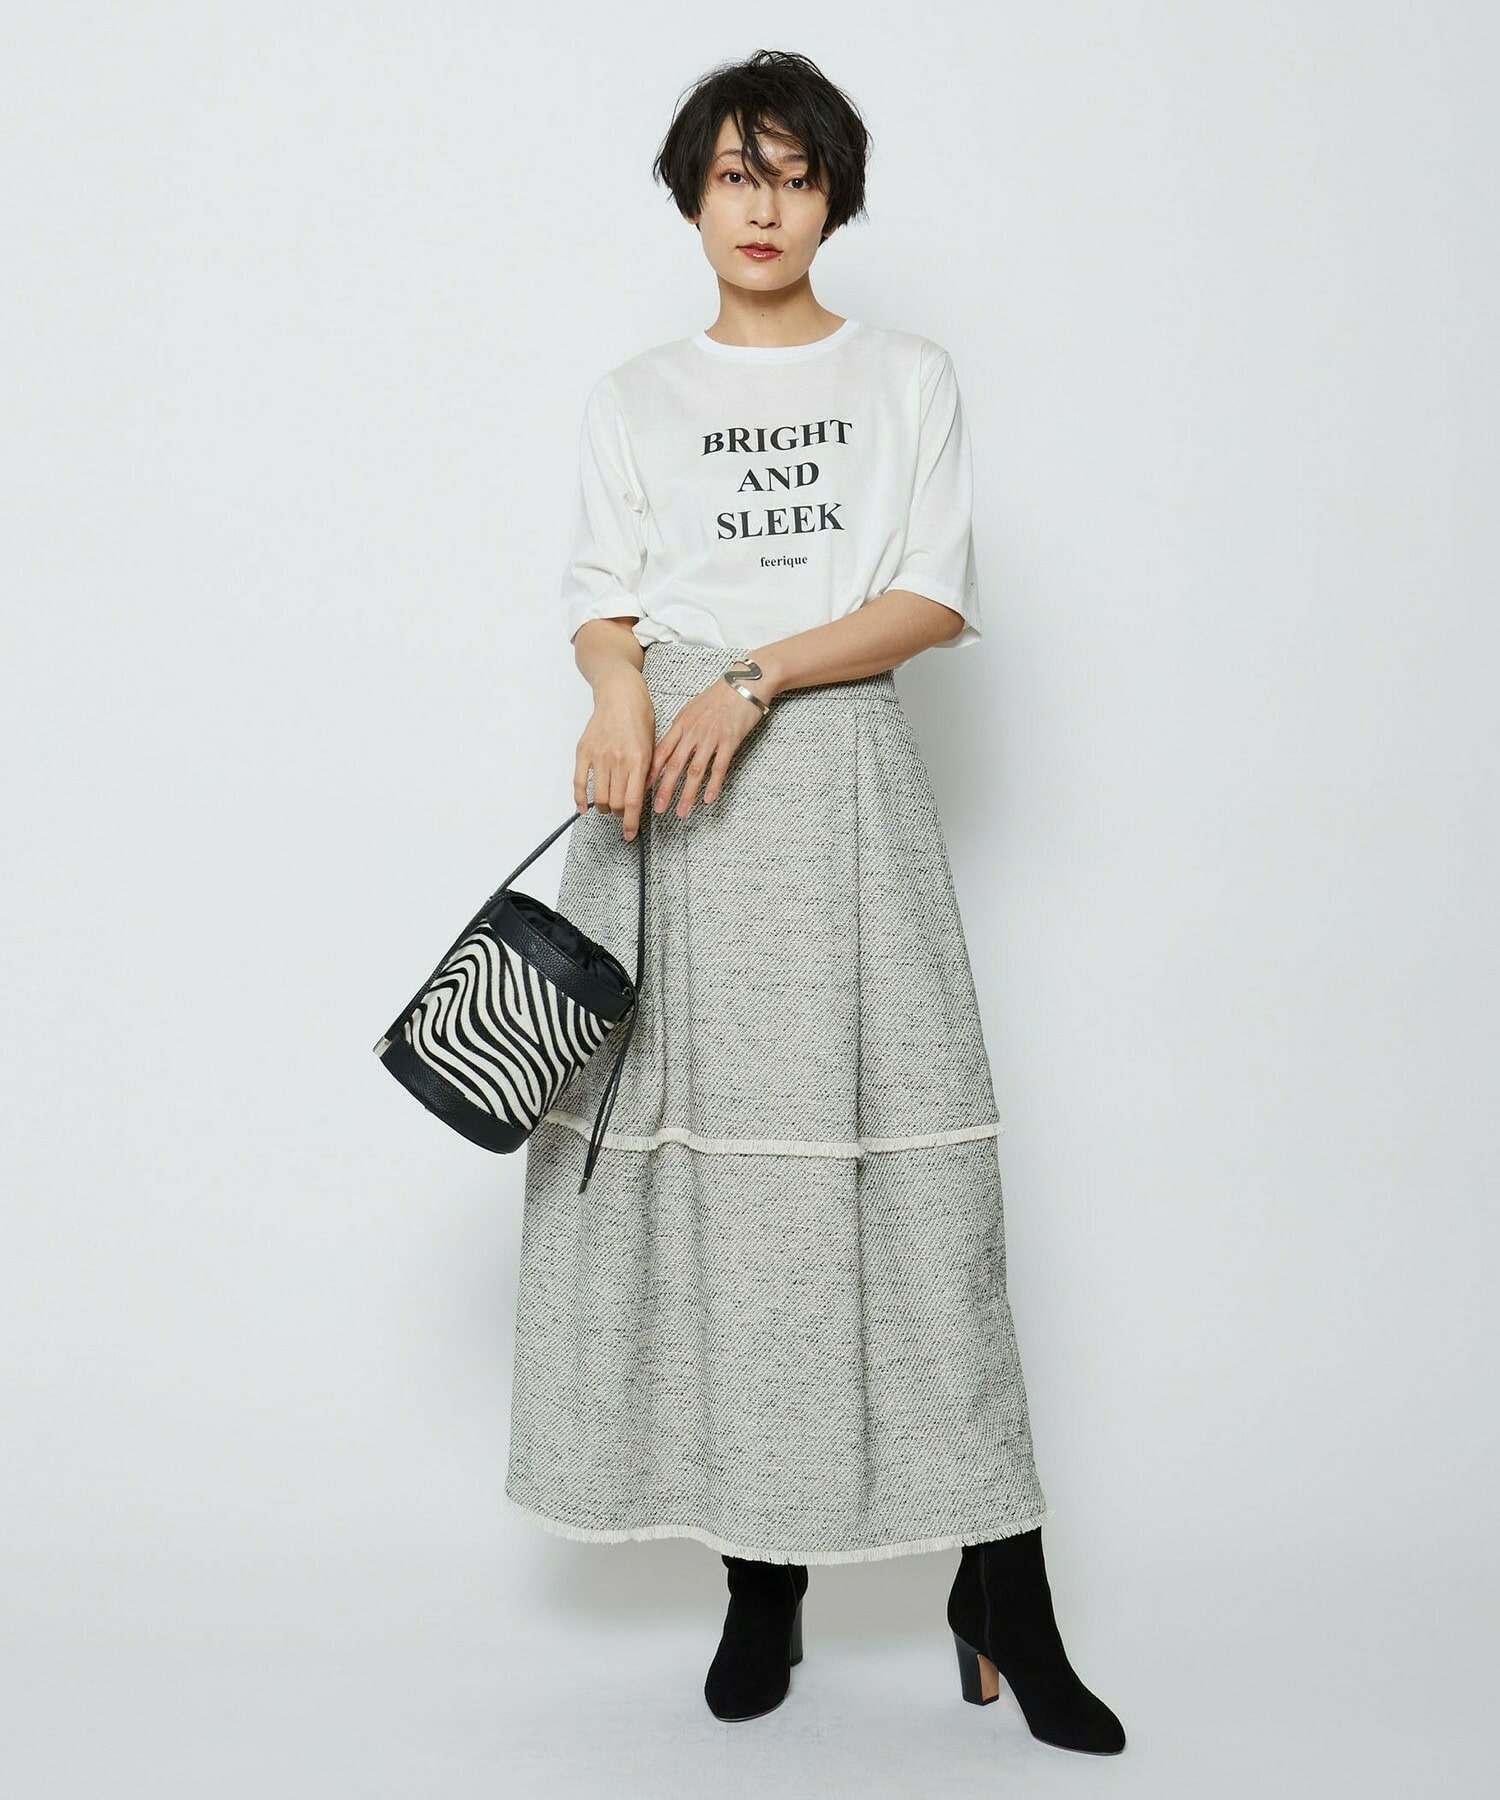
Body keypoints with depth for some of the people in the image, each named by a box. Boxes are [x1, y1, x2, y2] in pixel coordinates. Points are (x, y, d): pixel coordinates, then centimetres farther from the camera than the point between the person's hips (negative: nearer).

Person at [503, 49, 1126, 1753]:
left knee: (902, 1156, -8)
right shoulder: (635, 396, 18)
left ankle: (1001, 1593, -2)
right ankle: (762, 1573, 8)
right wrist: (620, 690, -14)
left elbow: (935, 601, 3)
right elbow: (602, 599, 10)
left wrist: (756, 677, -11)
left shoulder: (908, 378, 14)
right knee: (693, 1149, -3)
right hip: (667, 782, 2)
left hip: (836, 778, -1)